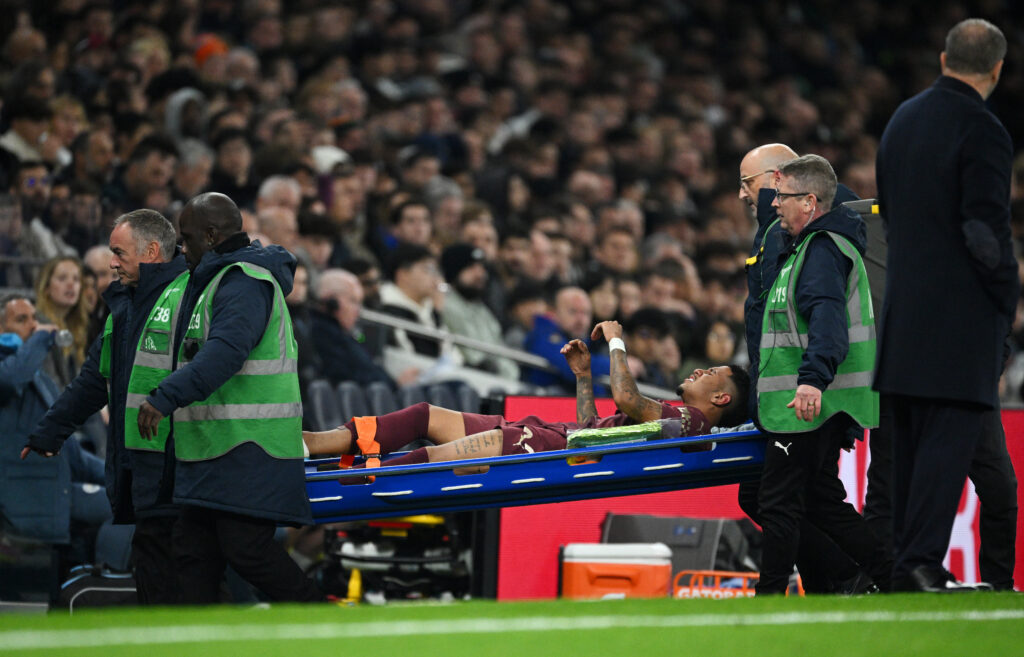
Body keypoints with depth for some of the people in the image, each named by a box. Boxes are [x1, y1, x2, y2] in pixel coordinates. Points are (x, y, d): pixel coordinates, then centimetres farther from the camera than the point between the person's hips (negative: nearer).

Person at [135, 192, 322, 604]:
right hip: (215, 447, 11)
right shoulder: (216, 280, 20)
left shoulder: (243, 283, -15)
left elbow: (225, 351, -30)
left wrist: (166, 398, -38)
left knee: (246, 548, -12)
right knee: (193, 552, 7)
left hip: (248, 451, -11)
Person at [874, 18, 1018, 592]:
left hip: (906, 306, 8)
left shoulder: (903, 119, 12)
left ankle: (907, 561, 14)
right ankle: (923, 561, -15)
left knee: (912, 440, 12)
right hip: (961, 310, -8)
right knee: (950, 437, -8)